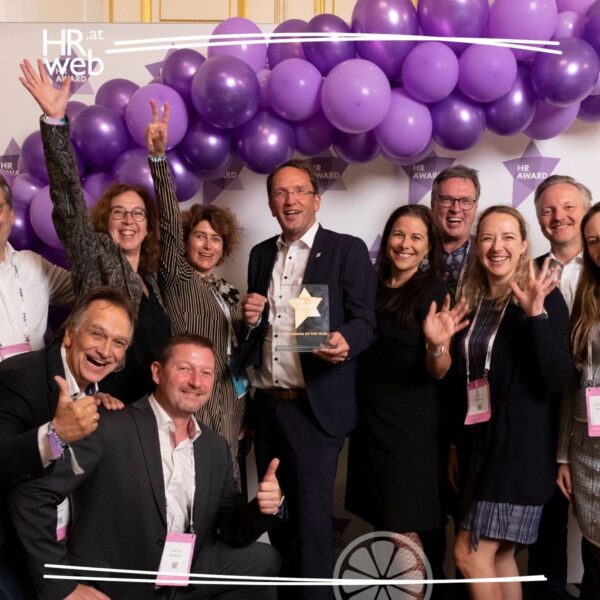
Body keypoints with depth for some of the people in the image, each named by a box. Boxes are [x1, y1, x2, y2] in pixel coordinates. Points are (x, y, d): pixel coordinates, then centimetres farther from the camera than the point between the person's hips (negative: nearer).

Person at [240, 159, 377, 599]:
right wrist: (250, 318, -5)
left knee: (311, 518, -3)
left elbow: (365, 321, -8)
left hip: (316, 406, -5)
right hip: (268, 405, 6)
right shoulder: (261, 254, 14)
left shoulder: (348, 250, -3)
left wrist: (344, 342, -29)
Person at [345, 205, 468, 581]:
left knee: (403, 530, -3)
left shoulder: (435, 292, -9)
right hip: (369, 418, 6)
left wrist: (437, 343, -34)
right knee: (380, 522, 15)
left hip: (410, 423, -6)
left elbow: (439, 372, -15)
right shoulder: (372, 287, 6)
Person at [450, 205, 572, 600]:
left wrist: (536, 315, -28)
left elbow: (558, 380, -18)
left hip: (520, 444, -6)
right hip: (477, 442, 6)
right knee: (498, 555, 12)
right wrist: (454, 447, 17)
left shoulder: (544, 298, -8)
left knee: (470, 555, -6)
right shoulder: (470, 301, 9)